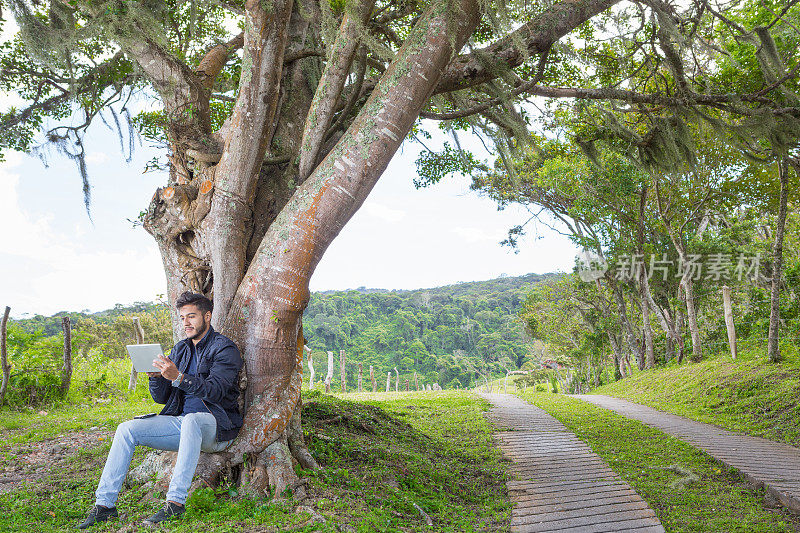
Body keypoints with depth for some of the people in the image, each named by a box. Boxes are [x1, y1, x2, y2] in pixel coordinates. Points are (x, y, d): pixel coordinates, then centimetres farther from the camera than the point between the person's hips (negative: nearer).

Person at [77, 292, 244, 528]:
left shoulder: (224, 348, -6)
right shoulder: (180, 349, 15)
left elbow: (215, 391, -21)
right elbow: (161, 397, 12)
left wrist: (178, 377, -33)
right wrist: (156, 375, -9)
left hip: (217, 425, -6)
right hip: (181, 423, 7)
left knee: (191, 421, -39)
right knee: (127, 429, -10)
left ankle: (176, 501, -35)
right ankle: (104, 504, -8)